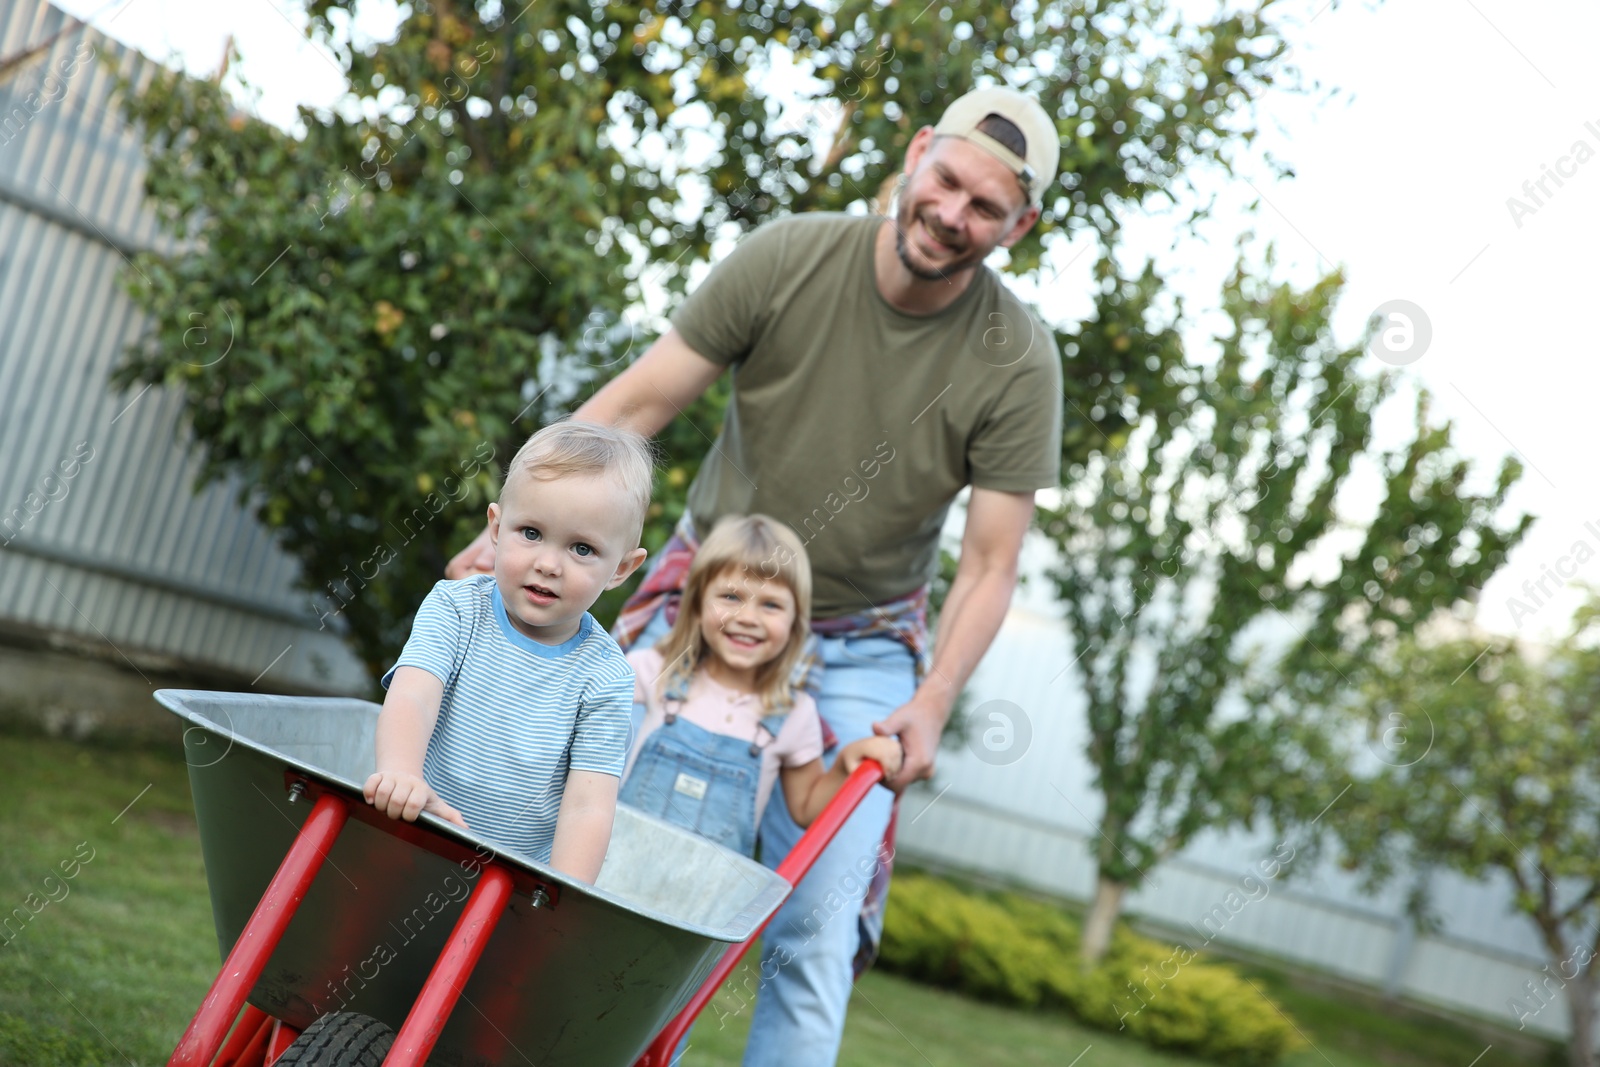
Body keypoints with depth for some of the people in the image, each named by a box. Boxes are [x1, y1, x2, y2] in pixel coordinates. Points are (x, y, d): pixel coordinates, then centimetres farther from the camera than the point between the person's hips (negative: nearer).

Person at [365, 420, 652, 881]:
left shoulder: (604, 678, -5)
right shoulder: (455, 608, -3)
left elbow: (587, 806, -9)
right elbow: (411, 696, -19)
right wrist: (399, 772, -40)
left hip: (523, 875, 0)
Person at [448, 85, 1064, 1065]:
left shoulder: (1019, 361, -14)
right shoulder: (787, 258, -14)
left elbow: (991, 565, -10)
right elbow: (637, 403, -11)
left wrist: (932, 705, -23)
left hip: (860, 653, 0)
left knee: (814, 936, -6)